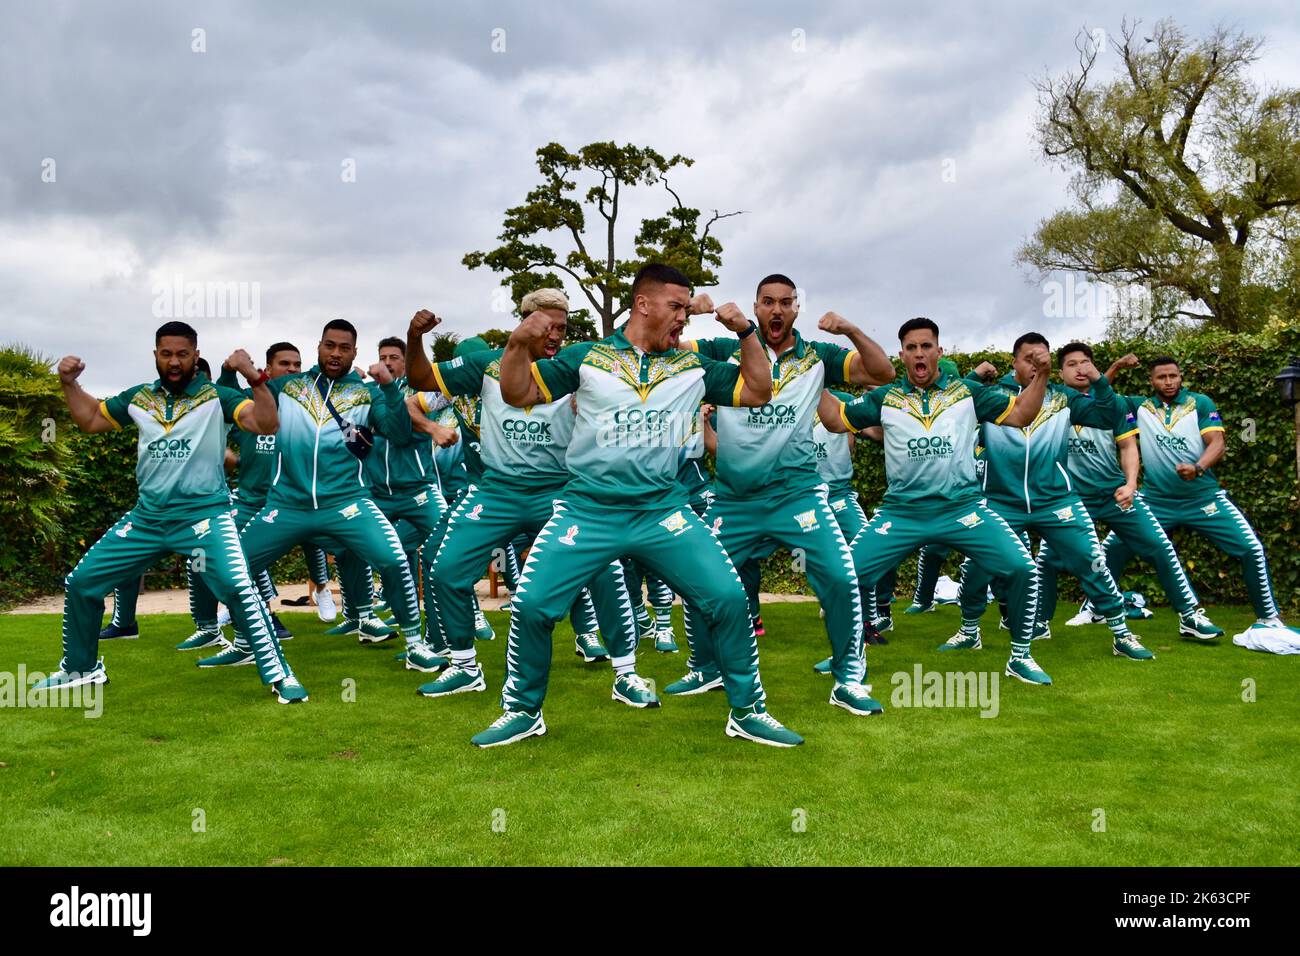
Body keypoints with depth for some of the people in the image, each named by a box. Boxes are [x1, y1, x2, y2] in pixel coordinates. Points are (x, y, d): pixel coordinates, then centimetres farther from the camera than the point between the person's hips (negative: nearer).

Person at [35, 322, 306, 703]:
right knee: (81, 581, 10)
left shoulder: (216, 396, -6)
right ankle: (80, 668, 31)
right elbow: (90, 419, 23)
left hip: (204, 514, -6)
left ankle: (280, 675, -12)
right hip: (146, 518, 6)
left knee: (238, 589, -23)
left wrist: (255, 378, -32)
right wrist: (69, 384, 8)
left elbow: (267, 424, -19)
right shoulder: (138, 397, 9)